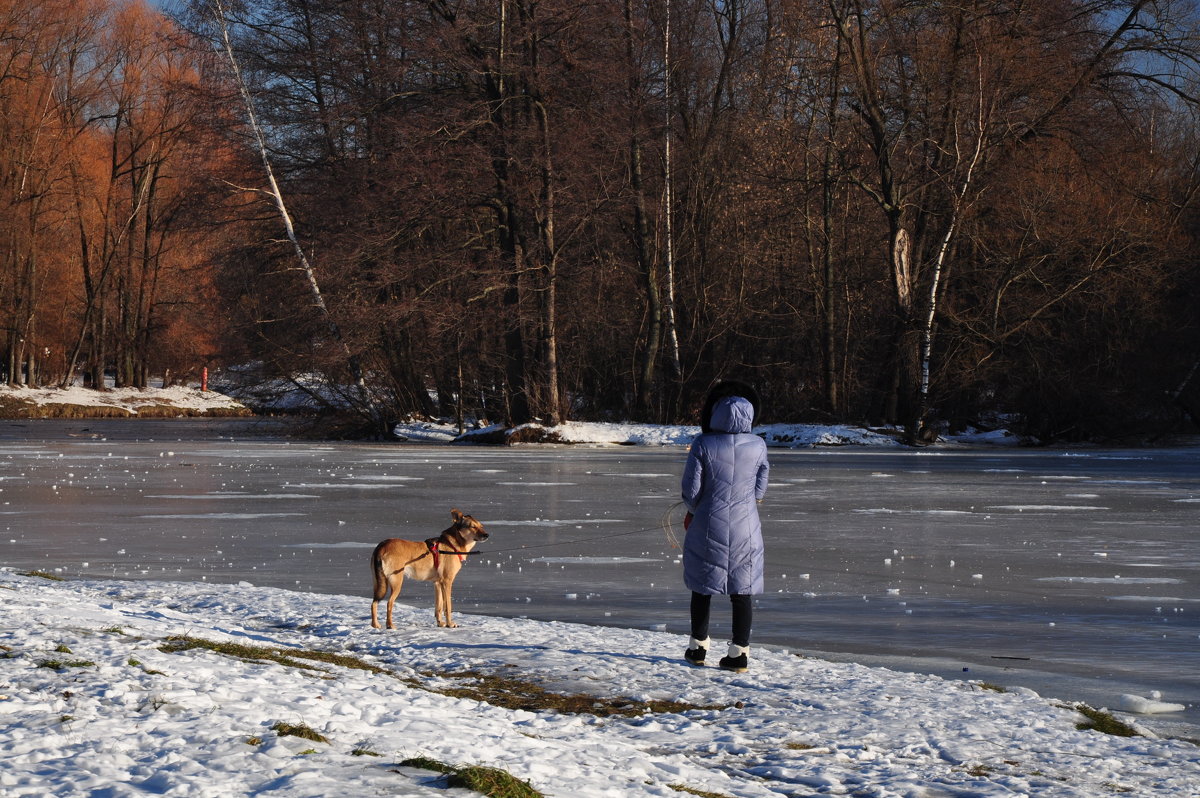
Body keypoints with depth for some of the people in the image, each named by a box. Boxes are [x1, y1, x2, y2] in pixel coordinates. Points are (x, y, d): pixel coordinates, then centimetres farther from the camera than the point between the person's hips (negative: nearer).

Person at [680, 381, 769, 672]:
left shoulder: (703, 444, -12)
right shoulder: (758, 445, -5)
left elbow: (691, 489, -7)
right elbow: (760, 489, 4)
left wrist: (693, 512, 12)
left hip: (709, 527, -1)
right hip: (746, 528, 1)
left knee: (702, 585, 14)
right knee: (742, 590, 7)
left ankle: (698, 646, 22)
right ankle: (740, 653, 7)